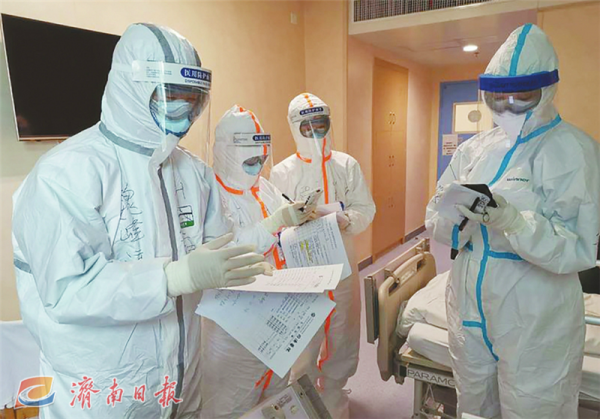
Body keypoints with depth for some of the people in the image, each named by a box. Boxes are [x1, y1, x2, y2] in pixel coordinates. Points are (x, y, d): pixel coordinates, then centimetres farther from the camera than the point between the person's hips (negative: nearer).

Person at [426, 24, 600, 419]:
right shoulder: (474, 149, 3)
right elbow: (434, 220, 0)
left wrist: (513, 220, -33)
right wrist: (456, 211, -22)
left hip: (535, 320, -4)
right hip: (468, 307, 5)